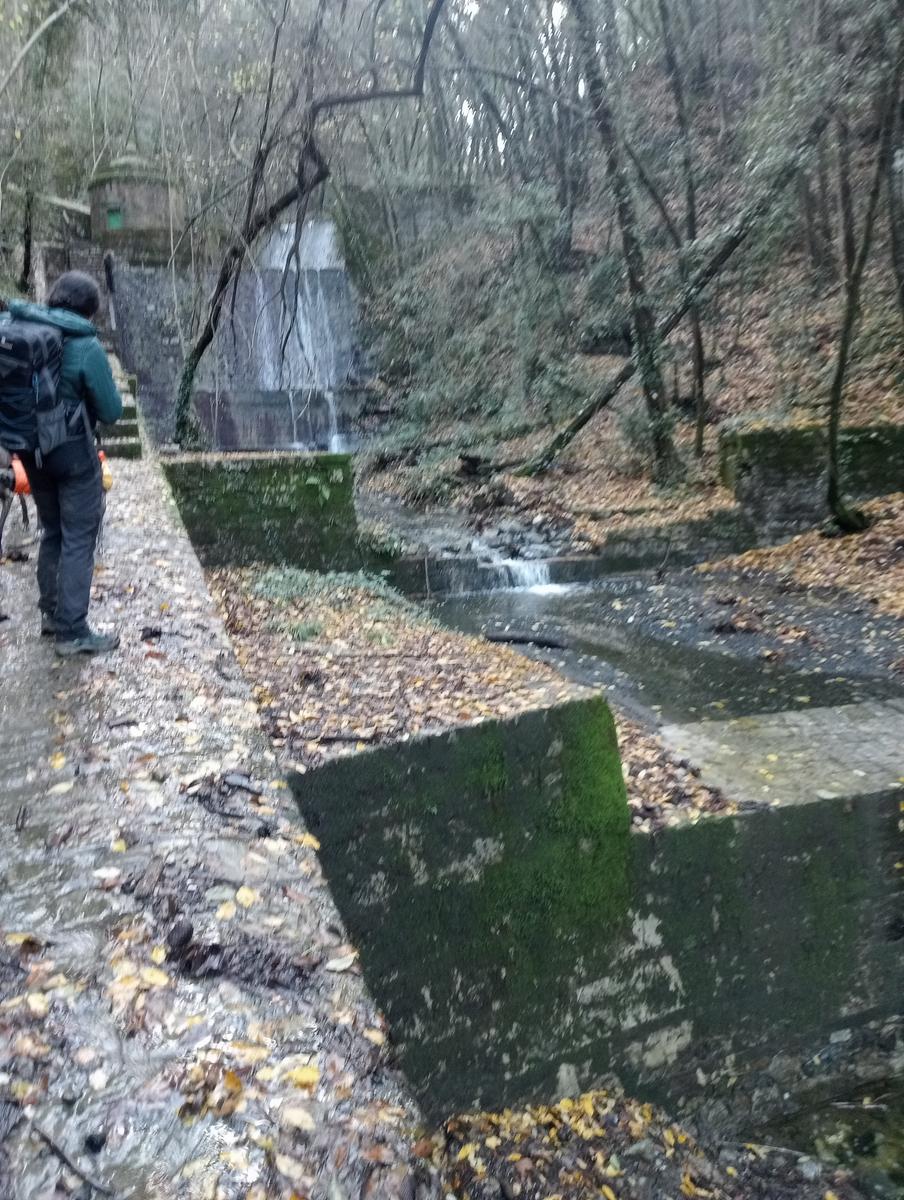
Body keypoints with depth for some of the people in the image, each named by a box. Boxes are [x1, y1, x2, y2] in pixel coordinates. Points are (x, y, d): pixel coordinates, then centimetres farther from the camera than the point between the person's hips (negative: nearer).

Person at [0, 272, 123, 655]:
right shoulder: (86, 347, -17)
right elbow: (111, 412, -11)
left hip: (31, 449, 6)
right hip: (73, 454, -6)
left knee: (52, 533, 21)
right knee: (78, 540, 2)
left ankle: (51, 613, 31)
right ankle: (73, 632, 5)